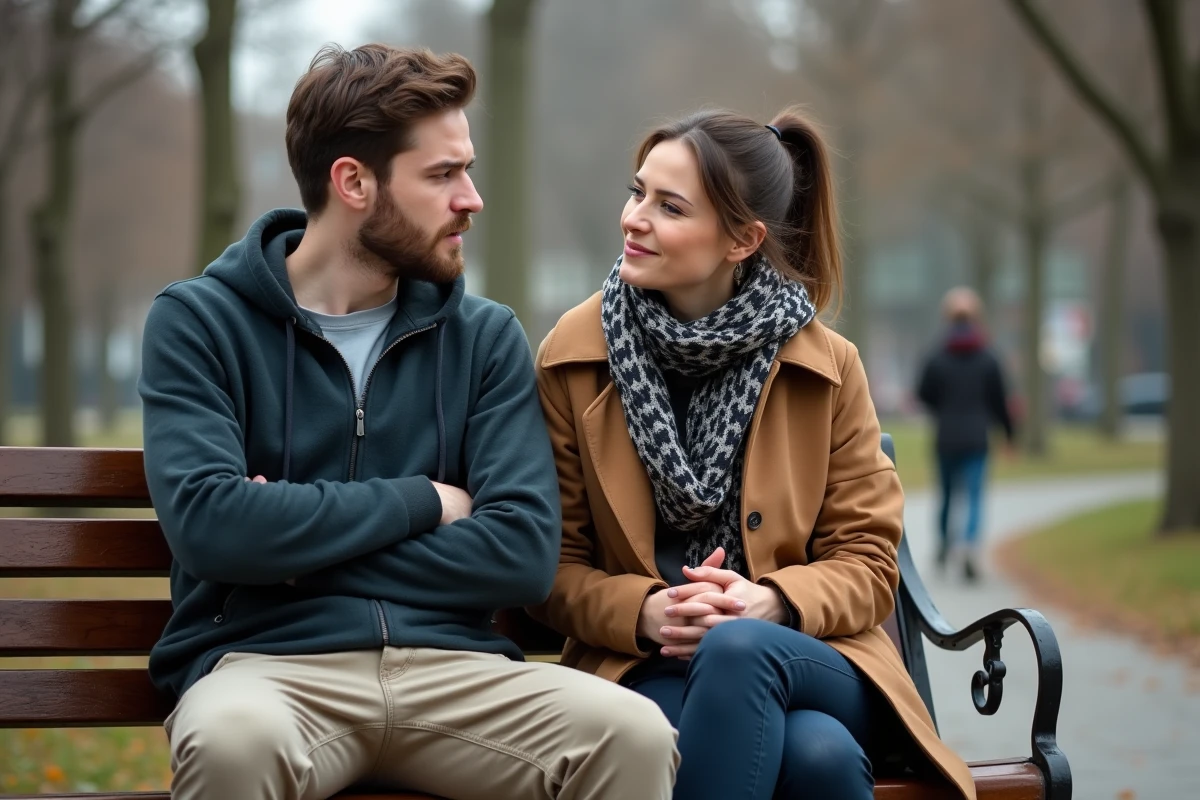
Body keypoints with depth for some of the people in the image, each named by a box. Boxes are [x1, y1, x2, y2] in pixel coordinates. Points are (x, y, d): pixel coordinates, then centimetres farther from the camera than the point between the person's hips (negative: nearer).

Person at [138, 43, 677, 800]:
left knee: (636, 733, -27)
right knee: (232, 739, -38)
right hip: (267, 658, -2)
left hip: (453, 663, 2)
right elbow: (208, 522, -13)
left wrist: (300, 545, -8)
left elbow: (525, 551, -1)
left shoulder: (485, 336, 11)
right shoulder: (200, 321, 3)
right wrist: (418, 504, -4)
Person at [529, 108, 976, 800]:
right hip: (646, 670, -2)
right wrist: (646, 612, -16)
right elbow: (554, 567, 5)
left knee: (737, 647, -38)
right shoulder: (573, 357, 4)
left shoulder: (827, 367, 4)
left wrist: (773, 602, -17)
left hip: (811, 655, 2)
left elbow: (867, 565, 5)